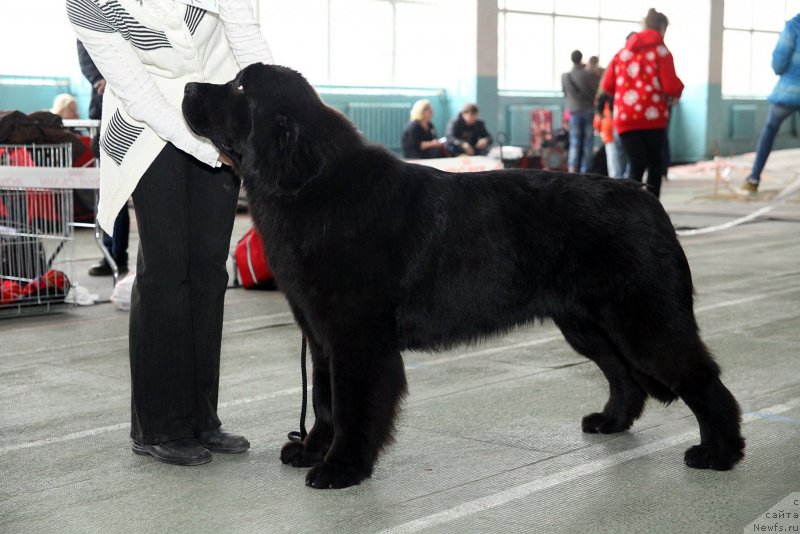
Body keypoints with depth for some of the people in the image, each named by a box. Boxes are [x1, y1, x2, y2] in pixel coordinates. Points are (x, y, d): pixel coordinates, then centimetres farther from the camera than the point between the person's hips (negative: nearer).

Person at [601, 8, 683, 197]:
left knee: (636, 167, 1)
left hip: (625, 118, 3)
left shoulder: (623, 52, 13)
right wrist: (678, 89, 15)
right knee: (656, 164, 15)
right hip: (652, 116, -3)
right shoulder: (661, 51, 0)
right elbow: (671, 86, -8)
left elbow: (607, 86, 11)